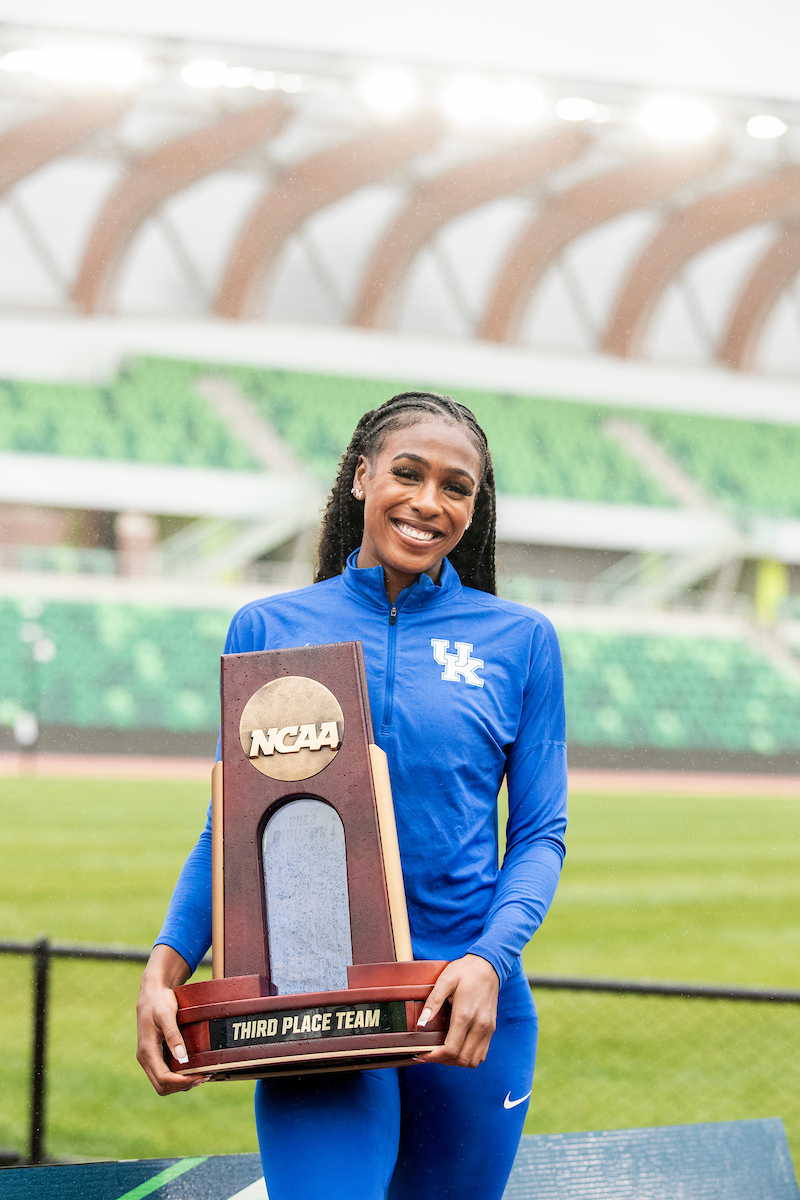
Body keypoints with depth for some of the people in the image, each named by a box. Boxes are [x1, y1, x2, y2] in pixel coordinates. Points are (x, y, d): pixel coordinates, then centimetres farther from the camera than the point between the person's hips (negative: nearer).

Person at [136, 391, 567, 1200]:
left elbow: (540, 833, 4)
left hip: (468, 1010, 1)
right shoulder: (267, 630, 6)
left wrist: (491, 959, -14)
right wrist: (166, 967, -8)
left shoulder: (520, 640, 5)